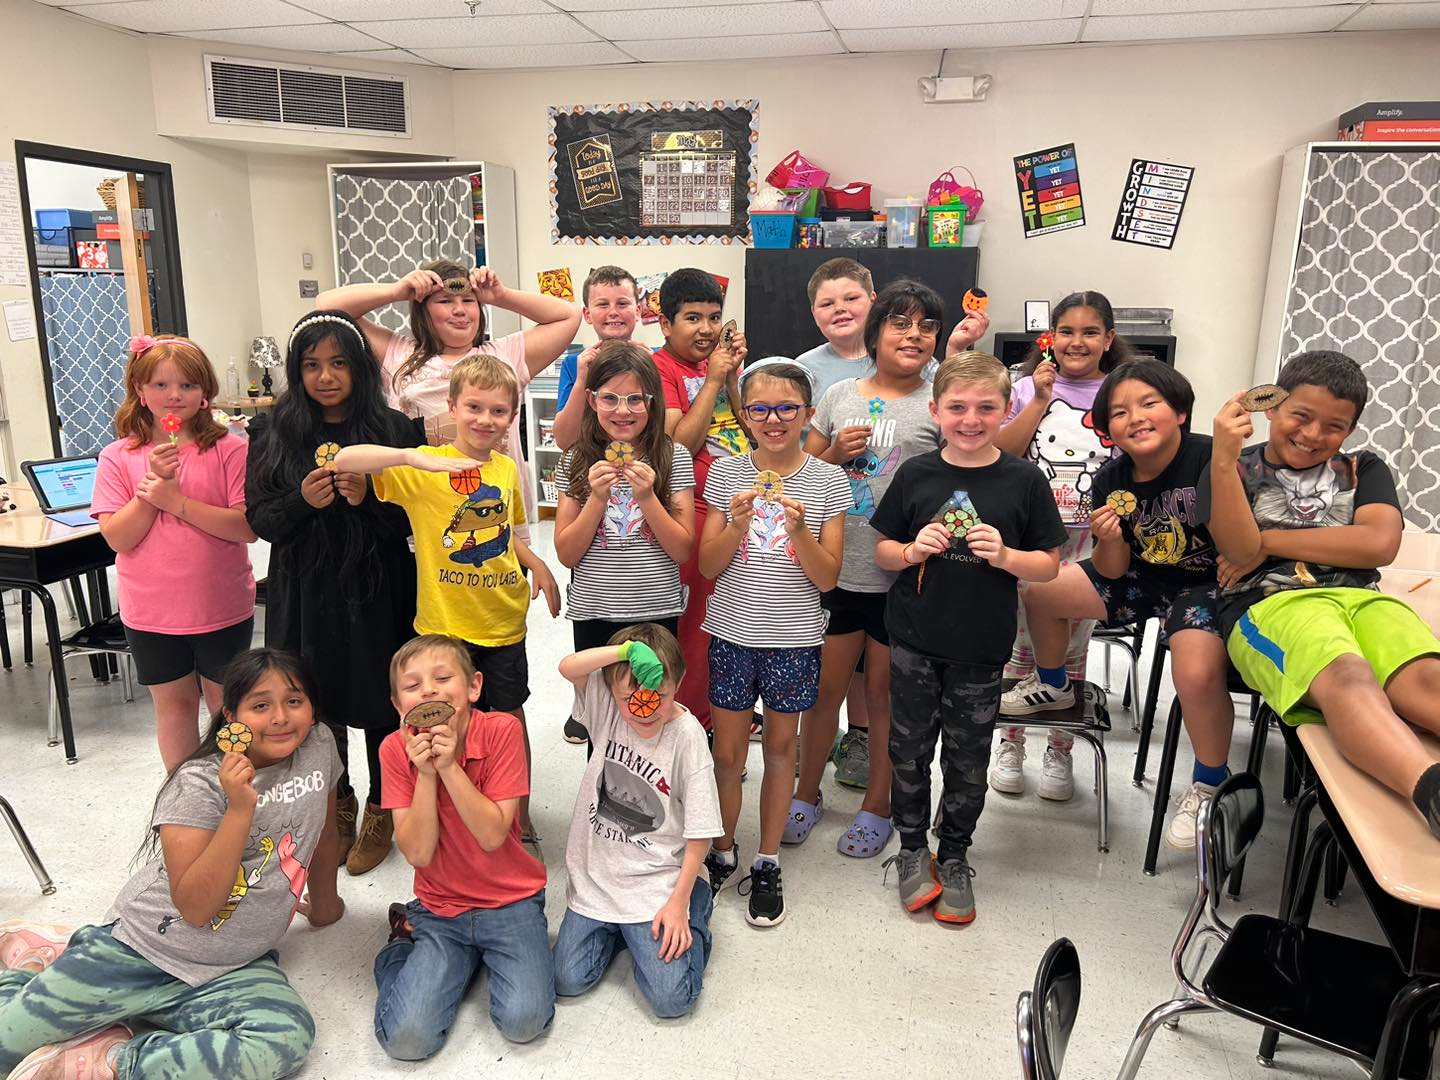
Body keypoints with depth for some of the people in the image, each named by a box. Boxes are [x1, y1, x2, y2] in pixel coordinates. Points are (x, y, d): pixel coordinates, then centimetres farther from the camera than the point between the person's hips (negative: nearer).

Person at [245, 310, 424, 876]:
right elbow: (259, 520, 0)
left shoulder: (394, 429, -5)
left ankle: (379, 811, 31)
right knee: (319, 703, 12)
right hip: (304, 593, 2)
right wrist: (302, 500, -18)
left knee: (381, 702, 9)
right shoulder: (273, 432, 1)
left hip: (378, 591, -1)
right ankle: (338, 804, 37)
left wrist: (368, 498, -21)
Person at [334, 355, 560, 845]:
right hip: (445, 623, -4)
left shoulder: (507, 468, 2)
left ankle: (521, 820, 33)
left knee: (512, 718, 15)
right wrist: (415, 458, -39)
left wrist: (537, 564, 2)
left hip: (504, 621, 4)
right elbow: (343, 460, -27)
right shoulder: (422, 467, -13)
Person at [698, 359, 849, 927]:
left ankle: (767, 864, 28)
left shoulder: (828, 480, -5)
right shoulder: (725, 473, -2)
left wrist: (800, 530, -22)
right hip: (732, 634, 1)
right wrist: (737, 524, -19)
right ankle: (722, 852, 32)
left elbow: (826, 578, -6)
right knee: (728, 750, 9)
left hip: (794, 639, 0)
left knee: (781, 745, 13)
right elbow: (707, 567, -2)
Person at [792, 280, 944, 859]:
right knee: (824, 686, 12)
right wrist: (834, 454, -5)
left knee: (884, 692, 11)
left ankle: (877, 807, 30)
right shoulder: (839, 396, 6)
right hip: (837, 568, 2)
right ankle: (806, 795, 33)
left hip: (902, 576, -2)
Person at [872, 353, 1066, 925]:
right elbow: (883, 549, 6)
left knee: (967, 758, 12)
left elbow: (1049, 564, -1)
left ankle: (954, 857, 32)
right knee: (909, 749, 12)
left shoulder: (1023, 480, -5)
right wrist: (913, 550, -15)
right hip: (914, 641, 1)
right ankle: (913, 849, 32)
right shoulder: (915, 474, -2)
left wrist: (1004, 556, -19)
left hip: (981, 647, -1)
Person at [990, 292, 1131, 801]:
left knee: (1072, 648, 8)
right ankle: (1010, 745, 24)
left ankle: (1060, 753, 25)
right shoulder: (1031, 388, 5)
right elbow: (1000, 452, -8)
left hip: (1090, 540, 0)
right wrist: (1039, 400, -10)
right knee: (1022, 642, 7)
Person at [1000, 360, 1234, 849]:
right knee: (1036, 588, -1)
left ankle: (1208, 787, -3)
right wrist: (1110, 540, -21)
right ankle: (1052, 686, 29)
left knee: (1197, 673, -33)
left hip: (1206, 584, -6)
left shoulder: (1211, 461, -23)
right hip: (1143, 576, 6)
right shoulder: (1111, 481, -6)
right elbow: (1113, 572, -2)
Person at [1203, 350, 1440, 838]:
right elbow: (1240, 549, -1)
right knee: (1347, 677, -38)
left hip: (1360, 597, 4)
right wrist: (1224, 457, -12)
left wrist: (1268, 541, 4)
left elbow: (1380, 543, 7)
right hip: (1269, 602, -3)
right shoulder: (1234, 472, 18)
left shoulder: (1363, 469, 27)